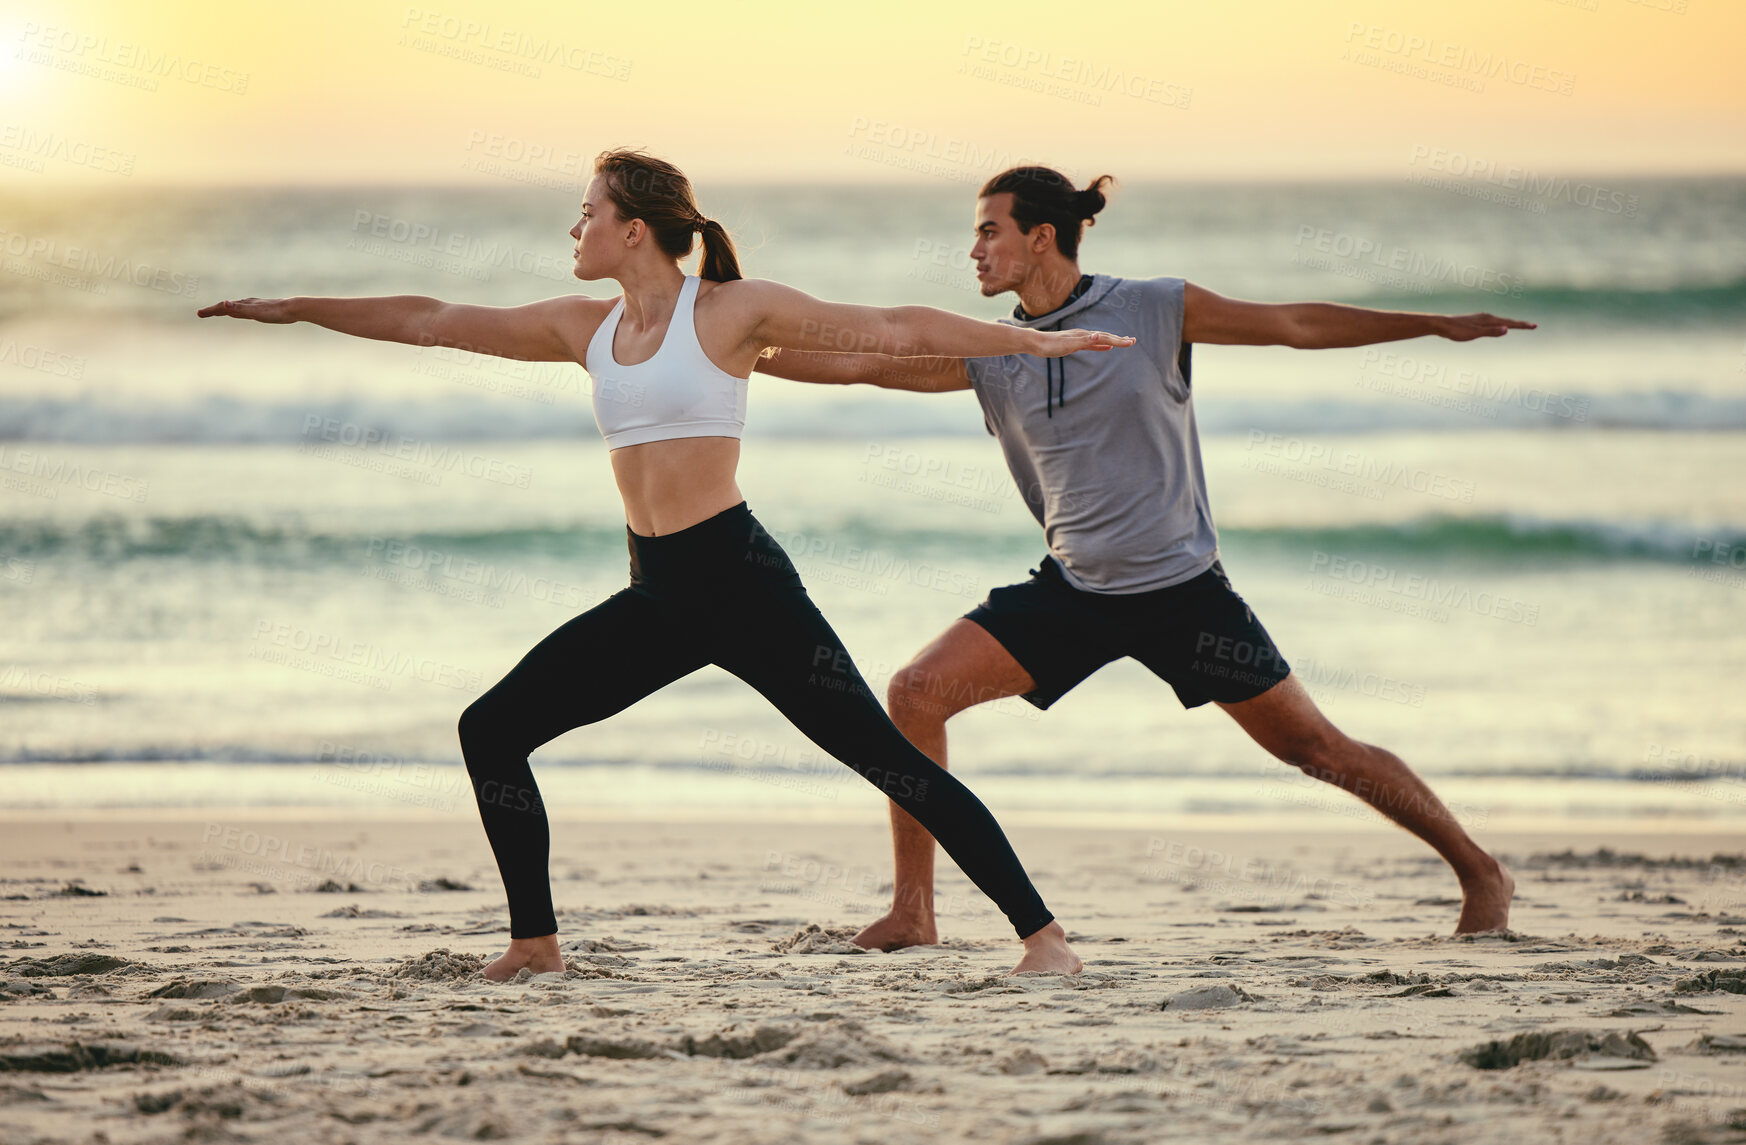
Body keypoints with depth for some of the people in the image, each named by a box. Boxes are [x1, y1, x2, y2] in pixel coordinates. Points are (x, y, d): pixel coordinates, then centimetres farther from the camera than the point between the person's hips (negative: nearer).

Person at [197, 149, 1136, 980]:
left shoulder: (733, 311, -4)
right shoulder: (584, 329, 12)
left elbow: (892, 331, -6)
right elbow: (433, 322, 19)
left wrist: (1033, 340, -12)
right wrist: (294, 310, 21)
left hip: (741, 580, -6)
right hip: (655, 599, 7)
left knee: (884, 754, -12)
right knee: (491, 729, 1)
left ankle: (1041, 934, -11)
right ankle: (535, 944, 12)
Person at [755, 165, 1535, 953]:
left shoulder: (1155, 310, -7)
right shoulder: (988, 354, 2)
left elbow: (1295, 325, -2)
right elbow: (861, 363, 3)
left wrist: (1437, 325, -3)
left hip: (1180, 586, -3)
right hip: (1072, 591, 3)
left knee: (1312, 746, -1)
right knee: (915, 694, -12)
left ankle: (1479, 872, 16)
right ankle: (912, 912, -2)